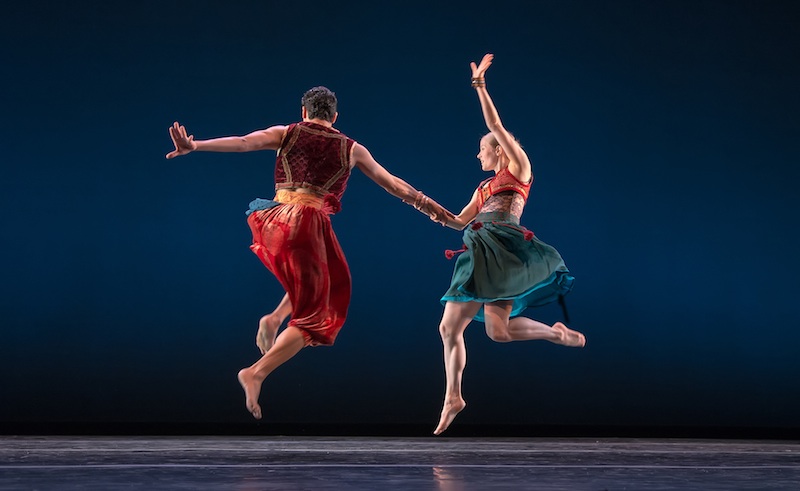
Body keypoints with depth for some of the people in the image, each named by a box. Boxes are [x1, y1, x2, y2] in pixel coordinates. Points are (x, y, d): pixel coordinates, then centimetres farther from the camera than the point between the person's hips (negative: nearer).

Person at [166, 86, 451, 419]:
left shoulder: (287, 133, 12)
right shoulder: (352, 149, 13)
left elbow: (241, 142, -4)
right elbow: (393, 184, 21)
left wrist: (194, 146, -9)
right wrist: (432, 208, 32)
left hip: (271, 222, 4)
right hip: (307, 226, -4)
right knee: (313, 316, 5)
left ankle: (274, 319, 12)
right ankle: (257, 373, -11)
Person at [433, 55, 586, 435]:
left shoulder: (519, 168, 9)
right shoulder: (484, 187, 29)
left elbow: (495, 125, 2)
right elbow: (460, 221, 30)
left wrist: (479, 84, 3)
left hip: (506, 249, -8)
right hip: (480, 255, 8)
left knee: (498, 330, -24)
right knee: (449, 327, 3)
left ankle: (556, 333, 1)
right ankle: (453, 397, 13)